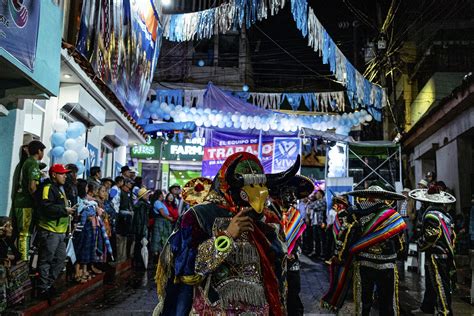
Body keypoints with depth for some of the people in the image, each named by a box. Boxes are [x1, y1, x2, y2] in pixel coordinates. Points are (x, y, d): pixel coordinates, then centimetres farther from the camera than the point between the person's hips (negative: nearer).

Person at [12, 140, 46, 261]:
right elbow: (32, 187, -21)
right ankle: (24, 260, -5)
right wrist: (38, 201, -10)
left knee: (20, 233, 11)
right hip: (26, 203, -9)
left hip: (20, 202, 9)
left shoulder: (27, 162, 16)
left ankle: (20, 259, 17)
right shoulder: (34, 164, -12)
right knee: (25, 233, -7)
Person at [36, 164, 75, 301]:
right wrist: (65, 210, -18)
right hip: (49, 231, -10)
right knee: (46, 260, -1)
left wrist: (69, 210, 17)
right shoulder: (48, 188, -11)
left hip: (60, 231, 10)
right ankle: (43, 288, 8)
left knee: (60, 259, 14)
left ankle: (49, 284, 26)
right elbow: (46, 207, -24)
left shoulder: (60, 189, 21)